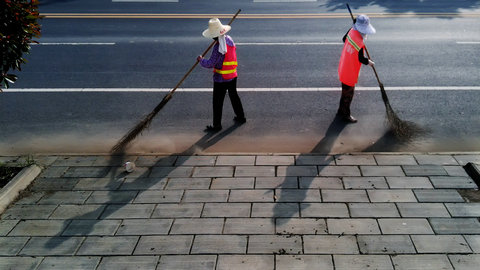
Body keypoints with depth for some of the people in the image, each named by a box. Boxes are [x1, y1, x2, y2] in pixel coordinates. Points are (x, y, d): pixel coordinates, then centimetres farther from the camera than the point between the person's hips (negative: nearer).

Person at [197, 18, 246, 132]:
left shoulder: (218, 47, -26)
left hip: (221, 79, -8)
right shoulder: (229, 40, -1)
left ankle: (217, 125, 13)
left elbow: (211, 64, -24)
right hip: (233, 76, 8)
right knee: (234, 96, 25)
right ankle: (241, 117, 37)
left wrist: (201, 60, -7)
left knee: (217, 102, 4)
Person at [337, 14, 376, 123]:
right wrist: (368, 62, 2)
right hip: (350, 73, -8)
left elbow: (344, 39, 12)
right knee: (348, 94, 10)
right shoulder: (360, 43, -29)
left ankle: (341, 111, 42)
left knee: (345, 92, 25)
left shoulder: (351, 31, -8)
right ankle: (346, 114, 27)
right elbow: (360, 58, -17)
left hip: (343, 69, 9)